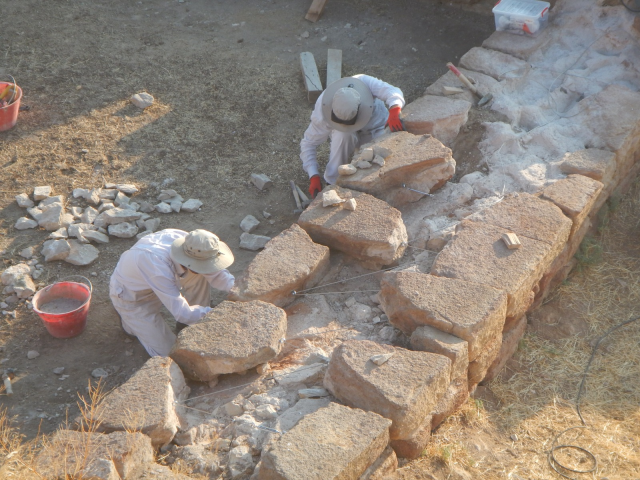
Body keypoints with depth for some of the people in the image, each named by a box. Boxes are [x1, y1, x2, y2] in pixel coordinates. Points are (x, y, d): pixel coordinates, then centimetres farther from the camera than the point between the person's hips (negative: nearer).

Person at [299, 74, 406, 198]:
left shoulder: (364, 82, -36)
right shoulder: (322, 111, -34)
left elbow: (393, 93, -41)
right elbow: (309, 143, -26)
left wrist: (394, 113, -64)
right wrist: (314, 177, -34)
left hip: (376, 129, 1)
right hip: (343, 135, -1)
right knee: (344, 135, -38)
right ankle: (333, 182, -20)